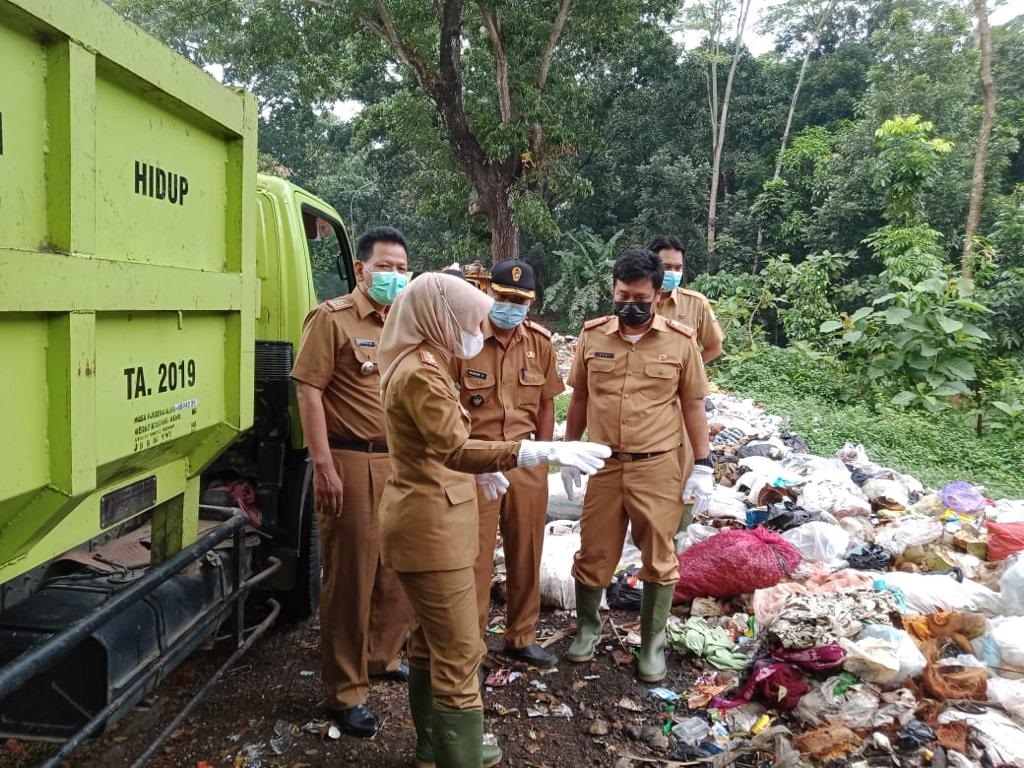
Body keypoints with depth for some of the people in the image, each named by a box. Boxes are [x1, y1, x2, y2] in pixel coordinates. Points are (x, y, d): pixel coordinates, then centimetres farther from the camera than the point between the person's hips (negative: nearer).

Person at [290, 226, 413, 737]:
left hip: (400, 460, 7)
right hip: (353, 462, -7)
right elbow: (308, 390, -12)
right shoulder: (332, 318, -7)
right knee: (351, 576, 2)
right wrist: (324, 465, -18)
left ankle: (382, 655, 37)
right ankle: (346, 692, 15)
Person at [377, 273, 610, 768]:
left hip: (429, 517, 11)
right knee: (458, 653, -5)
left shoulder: (419, 363, 12)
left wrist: (479, 467, 27)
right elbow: (455, 449, -36)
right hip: (429, 523, -11)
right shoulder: (420, 372, -22)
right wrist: (542, 451, -44)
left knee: (431, 641, 21)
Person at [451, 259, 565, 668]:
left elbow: (546, 403, 11)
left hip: (526, 459, 5)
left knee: (527, 551, 14)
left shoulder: (540, 342, 4)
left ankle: (522, 636, 33)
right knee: (475, 555, 3)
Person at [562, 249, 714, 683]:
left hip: (659, 468, -1)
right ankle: (587, 627, 35)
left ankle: (652, 644, 28)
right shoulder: (591, 336, 0)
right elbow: (579, 399, 9)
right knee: (593, 554, 12)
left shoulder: (680, 341, -4)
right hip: (603, 466, 2)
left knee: (659, 558, 10)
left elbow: (693, 406, 2)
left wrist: (702, 465, -1)